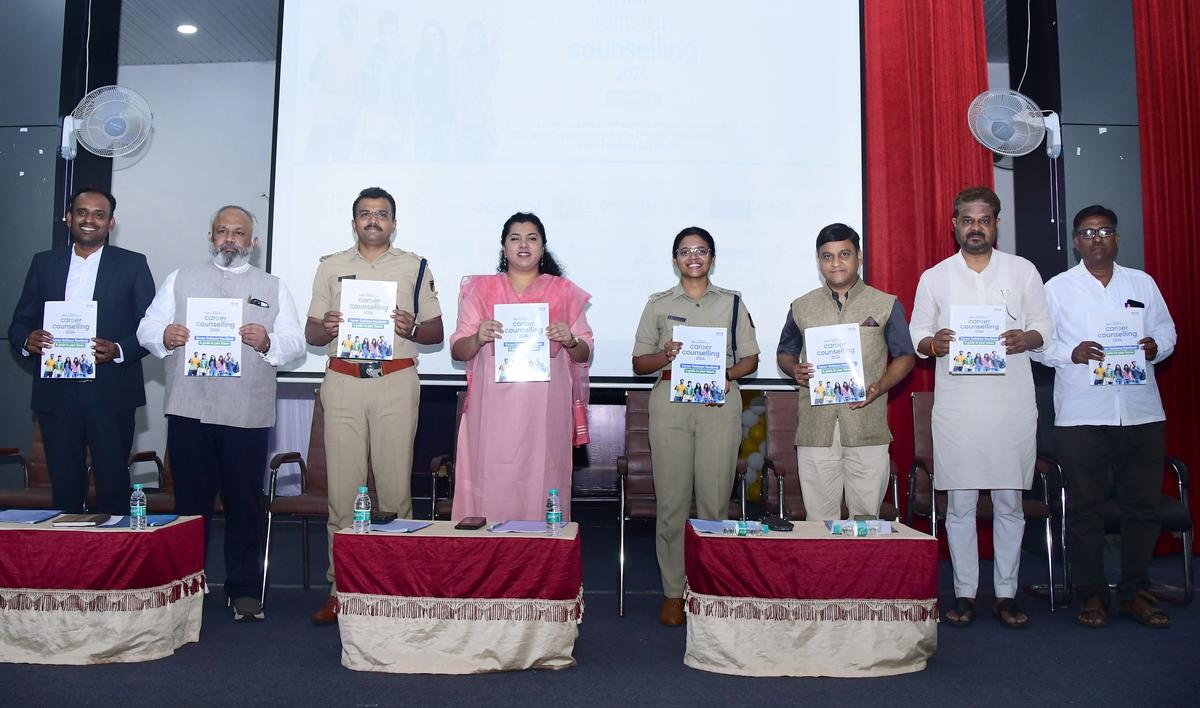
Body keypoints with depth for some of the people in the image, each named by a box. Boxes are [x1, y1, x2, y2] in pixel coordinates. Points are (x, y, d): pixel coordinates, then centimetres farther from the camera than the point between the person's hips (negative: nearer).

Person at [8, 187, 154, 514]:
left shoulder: (133, 264, 4)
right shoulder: (44, 263, 12)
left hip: (111, 393, -2)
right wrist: (27, 341, -10)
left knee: (113, 484, 0)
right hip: (56, 393, 3)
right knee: (64, 484, 8)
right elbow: (19, 323, 13)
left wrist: (118, 350, -17)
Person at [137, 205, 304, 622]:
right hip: (189, 409, 1)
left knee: (244, 502, 3)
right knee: (191, 500, 7)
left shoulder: (272, 287, 13)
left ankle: (244, 588, 14)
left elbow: (296, 344, 5)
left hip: (247, 413, -1)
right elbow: (147, 329, 9)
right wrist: (165, 336, -13)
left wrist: (267, 341, -15)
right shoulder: (180, 279, 16)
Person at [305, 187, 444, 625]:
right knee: (343, 488, 0)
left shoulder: (414, 267, 12)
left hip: (396, 382, -1)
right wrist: (326, 327, -8)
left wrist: (412, 328, -10)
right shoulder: (331, 267, 16)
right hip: (343, 383, 1)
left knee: (395, 486, -3)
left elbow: (436, 330, 11)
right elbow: (310, 333, 15)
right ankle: (340, 588, 8)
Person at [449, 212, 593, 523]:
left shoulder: (564, 291, 13)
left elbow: (584, 353, 11)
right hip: (493, 410, 0)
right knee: (492, 487, -3)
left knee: (541, 484, -2)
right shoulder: (481, 289, 13)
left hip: (545, 411, 0)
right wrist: (478, 338, -12)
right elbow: (457, 351, 9)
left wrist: (569, 341, -10)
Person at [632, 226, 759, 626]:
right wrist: (665, 356, -11)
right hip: (670, 407, 0)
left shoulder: (732, 302, 13)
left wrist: (728, 373, -8)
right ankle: (673, 591, 9)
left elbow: (751, 358, 13)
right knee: (671, 500, -1)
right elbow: (639, 363, 10)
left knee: (715, 500, -1)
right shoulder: (659, 304, 12)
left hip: (720, 404, 0)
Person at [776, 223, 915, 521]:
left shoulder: (886, 305, 9)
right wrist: (794, 370, -3)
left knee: (866, 517, 3)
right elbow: (785, 352, 21)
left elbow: (905, 356, 10)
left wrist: (880, 387, -8)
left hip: (868, 427, -1)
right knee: (819, 519, 3)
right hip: (815, 427, 1)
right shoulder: (802, 307, 13)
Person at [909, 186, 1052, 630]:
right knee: (960, 504, 3)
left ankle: (1005, 595, 16)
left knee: (1009, 502, 5)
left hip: (1012, 403, 0)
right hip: (956, 405, 0)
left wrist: (1027, 338, -13)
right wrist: (933, 343, -15)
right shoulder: (934, 277, 9)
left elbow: (1045, 326, 10)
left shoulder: (1023, 271, 9)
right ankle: (965, 594, 13)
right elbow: (916, 336, 8)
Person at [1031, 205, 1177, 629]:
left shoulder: (1143, 284, 13)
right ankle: (1091, 594, 15)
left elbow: (1167, 331, 15)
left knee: (1143, 505, 7)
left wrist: (1155, 347, -6)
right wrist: (1072, 352, -16)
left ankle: (1135, 591, 21)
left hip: (1142, 415, 3)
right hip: (1081, 417, -3)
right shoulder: (1057, 288, 4)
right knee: (1085, 509, 3)